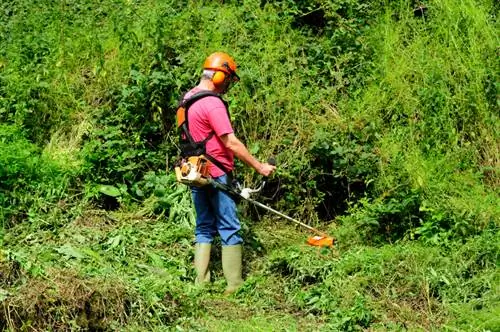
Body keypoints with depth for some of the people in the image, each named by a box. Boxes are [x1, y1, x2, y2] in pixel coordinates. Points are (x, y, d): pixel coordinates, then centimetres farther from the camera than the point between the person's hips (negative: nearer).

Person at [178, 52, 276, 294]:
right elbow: (231, 143, -20)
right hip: (216, 175, -9)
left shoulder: (188, 98, 11)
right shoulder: (213, 103, -18)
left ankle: (201, 282, 14)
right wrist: (259, 167, -15)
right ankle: (234, 284, 2)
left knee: (204, 228, 14)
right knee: (230, 229, -1)